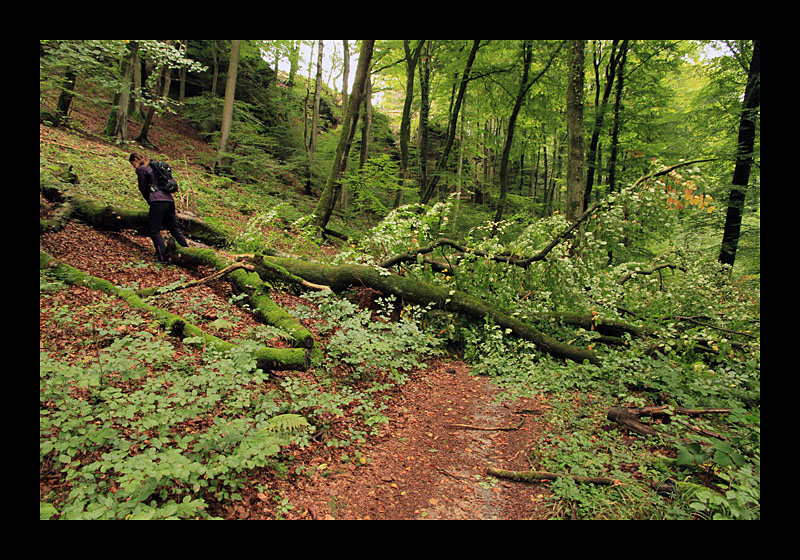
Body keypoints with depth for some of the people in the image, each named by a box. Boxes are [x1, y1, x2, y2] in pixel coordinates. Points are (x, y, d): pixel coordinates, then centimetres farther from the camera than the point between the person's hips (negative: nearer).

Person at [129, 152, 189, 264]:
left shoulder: (141, 169, 1)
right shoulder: (152, 166, 25)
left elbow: (143, 188, 1)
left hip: (158, 201, -8)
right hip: (169, 199, 8)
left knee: (154, 230, -3)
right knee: (174, 228, 14)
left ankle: (164, 258, -8)